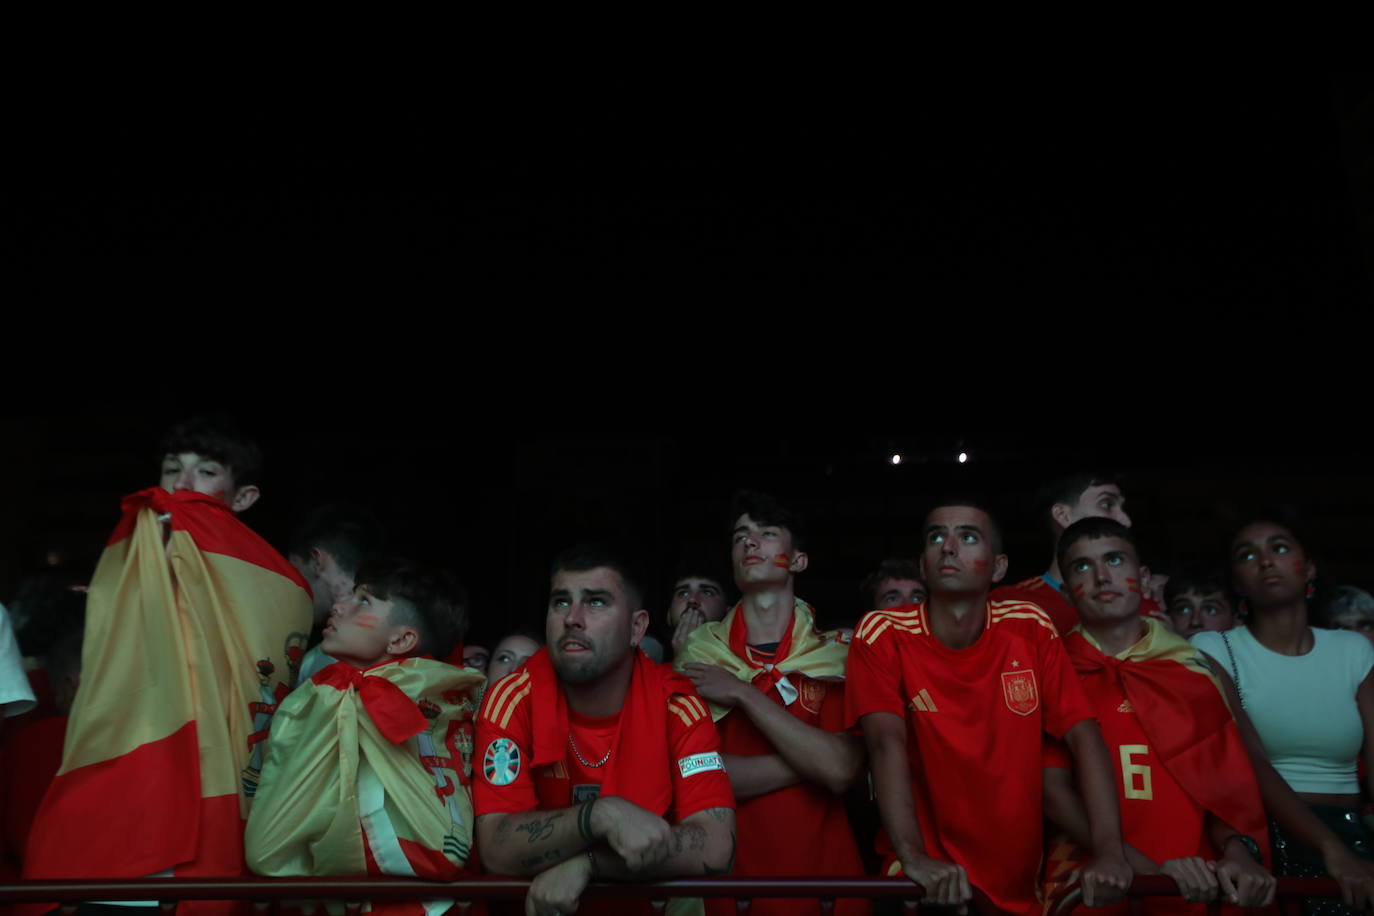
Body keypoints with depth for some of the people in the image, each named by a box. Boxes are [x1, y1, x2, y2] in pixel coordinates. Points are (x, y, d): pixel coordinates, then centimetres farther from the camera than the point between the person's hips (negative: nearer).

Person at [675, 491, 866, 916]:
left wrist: (743, 694, -14)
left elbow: (839, 769, -16)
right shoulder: (696, 657, -1)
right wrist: (810, 757, -13)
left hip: (821, 871, 0)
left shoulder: (837, 657, -2)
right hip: (722, 871, 0)